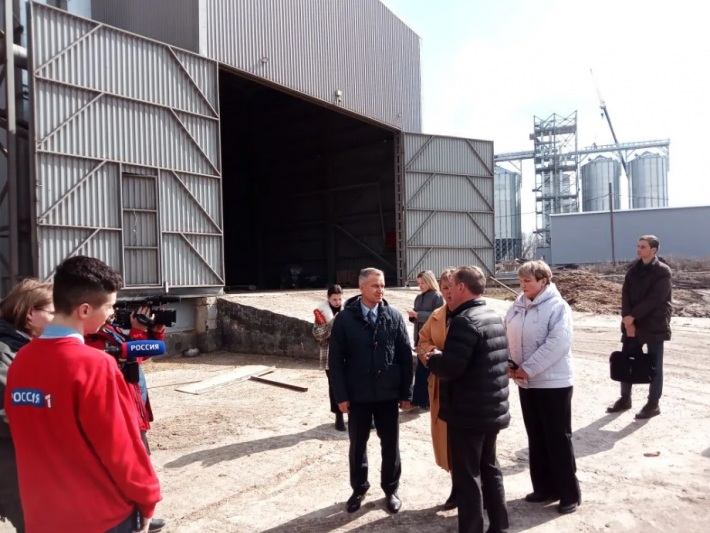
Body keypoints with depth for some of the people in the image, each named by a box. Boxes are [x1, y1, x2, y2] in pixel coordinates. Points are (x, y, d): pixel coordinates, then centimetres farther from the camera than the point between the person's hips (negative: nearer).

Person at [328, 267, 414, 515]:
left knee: (390, 445, 12)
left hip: (388, 393, 1)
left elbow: (405, 356, 0)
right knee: (358, 445, 14)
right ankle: (359, 488, 34)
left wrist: (406, 392, -1)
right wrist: (341, 395, -8)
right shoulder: (345, 319, -6)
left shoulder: (394, 316, -2)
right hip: (357, 395, 0)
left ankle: (391, 489, 32)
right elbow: (336, 360, -4)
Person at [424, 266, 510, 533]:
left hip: (468, 413, -10)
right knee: (489, 468, 21)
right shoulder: (495, 317, 10)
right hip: (493, 409, 10)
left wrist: (432, 358, -7)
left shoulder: (464, 321, -21)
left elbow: (449, 367, -28)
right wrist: (441, 356, 13)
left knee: (466, 476, 2)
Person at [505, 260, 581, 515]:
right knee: (536, 437, 15)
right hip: (526, 382, 7)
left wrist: (527, 368, -22)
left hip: (553, 382, -6)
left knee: (558, 438, 3)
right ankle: (544, 488, 30)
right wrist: (510, 364, -8)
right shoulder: (517, 306, 5)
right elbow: (506, 337, 8)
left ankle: (569, 494, 19)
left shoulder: (557, 307, -14)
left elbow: (557, 344, -23)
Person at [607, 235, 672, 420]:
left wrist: (632, 316, -17)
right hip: (632, 323, 6)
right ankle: (625, 398, 21)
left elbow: (654, 300, -16)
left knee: (654, 365, 3)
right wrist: (628, 320, -10)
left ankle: (653, 404, 13)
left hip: (654, 325, -6)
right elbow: (626, 295, 2)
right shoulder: (633, 270, 9)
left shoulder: (663, 272, -8)